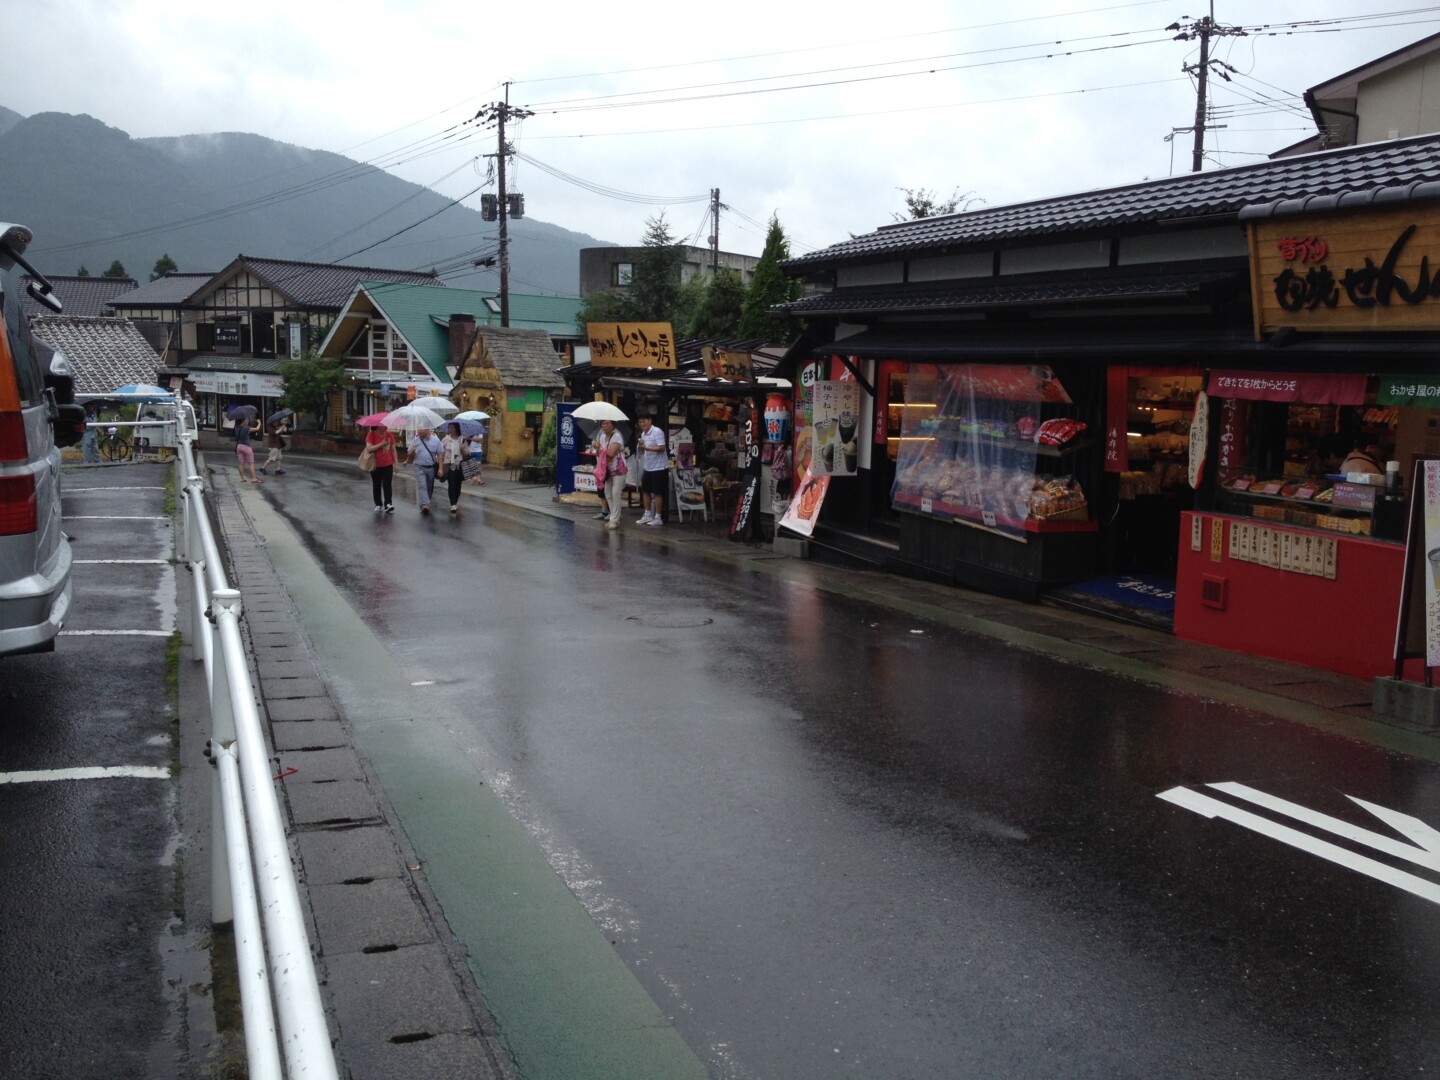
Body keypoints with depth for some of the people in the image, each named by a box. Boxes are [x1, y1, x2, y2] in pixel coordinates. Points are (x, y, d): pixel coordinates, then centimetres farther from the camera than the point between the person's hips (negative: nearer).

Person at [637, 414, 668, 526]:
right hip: (647, 467, 9)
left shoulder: (657, 432, -16)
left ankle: (658, 517, 6)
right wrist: (641, 448, -2)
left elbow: (662, 448, -24)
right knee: (645, 491, 12)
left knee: (657, 492, -2)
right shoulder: (643, 434, 10)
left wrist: (647, 448, -30)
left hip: (659, 467, -8)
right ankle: (647, 515, 23)